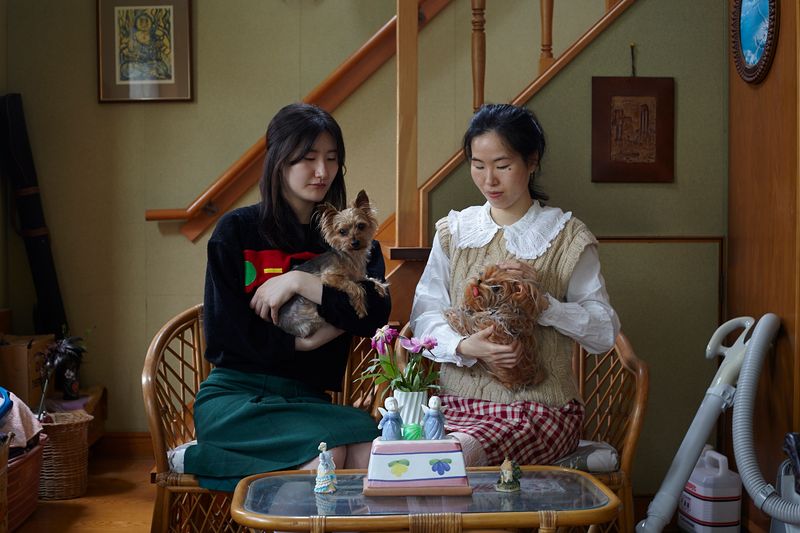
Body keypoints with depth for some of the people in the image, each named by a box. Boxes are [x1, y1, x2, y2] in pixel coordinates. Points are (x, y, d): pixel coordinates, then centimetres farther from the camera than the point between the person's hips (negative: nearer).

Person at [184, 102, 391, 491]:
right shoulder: (236, 231, 2)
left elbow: (376, 315, -6)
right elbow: (222, 333, -3)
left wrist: (299, 282, -14)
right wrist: (305, 341, -8)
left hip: (307, 397, 4)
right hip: (236, 393, -4)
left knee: (370, 457, -29)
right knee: (329, 452, -32)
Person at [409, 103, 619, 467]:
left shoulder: (567, 238, 2)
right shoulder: (452, 231, 11)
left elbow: (605, 331, 0)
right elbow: (424, 314, 3)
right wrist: (465, 347, -17)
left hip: (540, 406, -3)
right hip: (458, 400, 4)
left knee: (458, 453, -33)